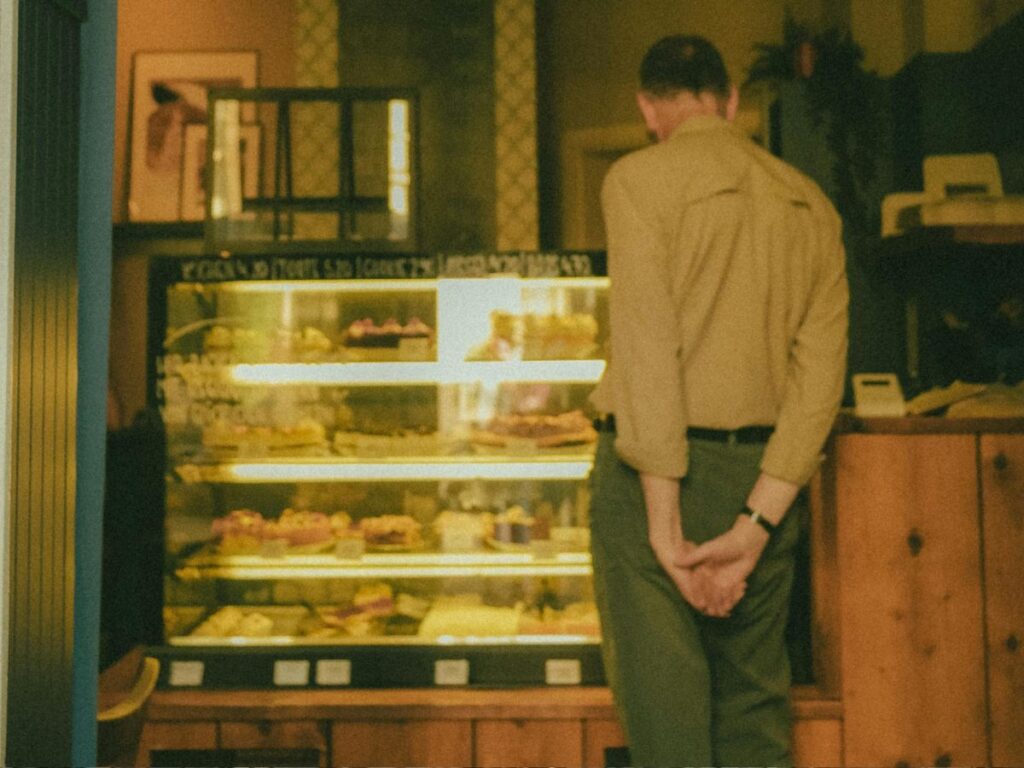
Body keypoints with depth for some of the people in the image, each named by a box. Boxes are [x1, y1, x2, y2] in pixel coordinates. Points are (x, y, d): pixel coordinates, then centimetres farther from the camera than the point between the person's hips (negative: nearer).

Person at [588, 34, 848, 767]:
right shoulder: (812, 204, 11)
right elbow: (821, 373, 2)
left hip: (658, 468, -5)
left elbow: (647, 345, -15)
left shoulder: (641, 177, -5)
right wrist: (754, 526, -4)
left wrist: (665, 521, -14)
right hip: (765, 482, 6)